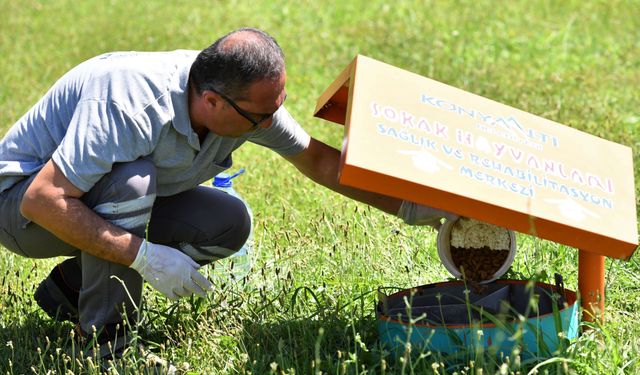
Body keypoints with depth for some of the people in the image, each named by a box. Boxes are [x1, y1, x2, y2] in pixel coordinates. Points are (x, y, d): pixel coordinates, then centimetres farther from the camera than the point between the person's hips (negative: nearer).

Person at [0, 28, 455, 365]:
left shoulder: (251, 98, -15)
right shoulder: (131, 105, -39)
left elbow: (316, 158, 3)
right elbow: (42, 200, -39)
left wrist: (408, 207, -1)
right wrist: (145, 257, -39)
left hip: (113, 198, 7)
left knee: (229, 224, -10)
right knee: (131, 179, -36)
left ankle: (74, 282, 5)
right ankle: (105, 334, -18)